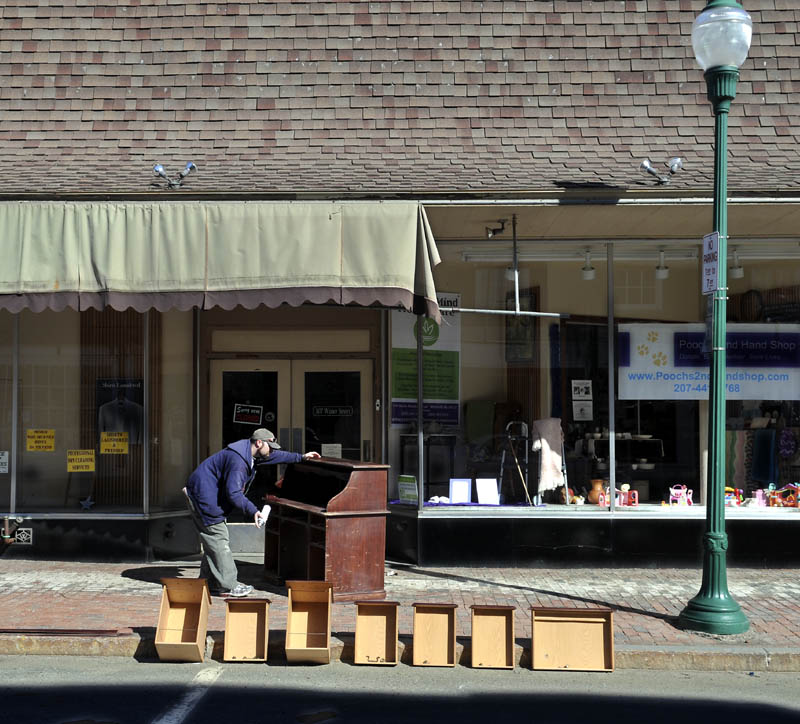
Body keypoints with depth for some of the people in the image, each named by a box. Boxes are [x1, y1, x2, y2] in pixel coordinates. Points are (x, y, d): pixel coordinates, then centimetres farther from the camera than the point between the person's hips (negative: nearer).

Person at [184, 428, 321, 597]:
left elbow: (275, 456, 23)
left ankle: (208, 582, 19)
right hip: (204, 496, -11)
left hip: (209, 497, 11)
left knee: (213, 541, 13)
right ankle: (228, 586, -6)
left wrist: (301, 457, 27)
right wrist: (252, 511, -29)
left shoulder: (250, 452, 7)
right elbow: (233, 493, -30)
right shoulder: (238, 461, -27)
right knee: (219, 539, -8)